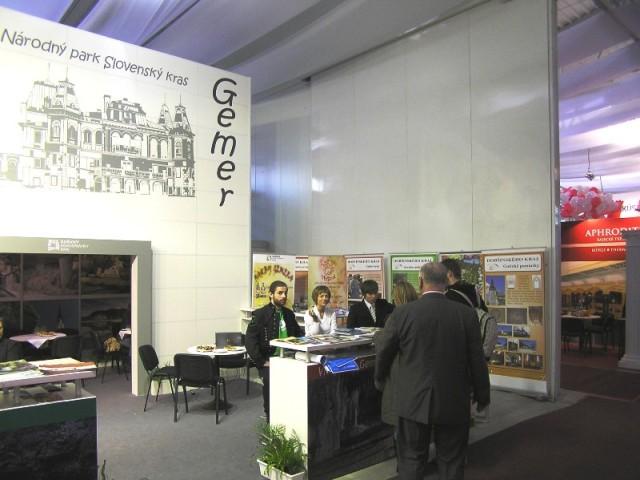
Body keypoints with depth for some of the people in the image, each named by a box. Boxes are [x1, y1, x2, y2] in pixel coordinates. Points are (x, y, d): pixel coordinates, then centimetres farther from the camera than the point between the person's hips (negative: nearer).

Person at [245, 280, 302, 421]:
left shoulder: (289, 314, 14)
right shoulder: (260, 314, -3)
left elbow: (299, 334, 23)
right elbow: (249, 340, -9)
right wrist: (261, 362, -13)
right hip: (269, 362, -5)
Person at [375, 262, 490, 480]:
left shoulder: (402, 313, -10)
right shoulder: (466, 314, -8)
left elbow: (384, 352, 1)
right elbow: (477, 360, -2)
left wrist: (379, 378, 21)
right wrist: (482, 396, 13)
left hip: (414, 400, 0)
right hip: (453, 402, 1)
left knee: (411, 460, 13)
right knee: (452, 462, 13)